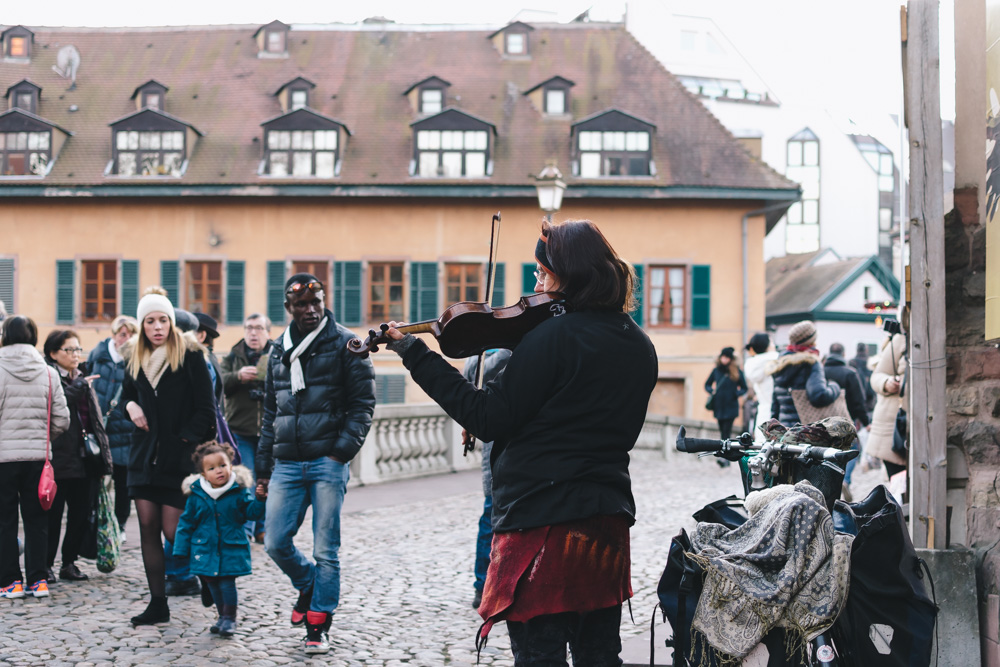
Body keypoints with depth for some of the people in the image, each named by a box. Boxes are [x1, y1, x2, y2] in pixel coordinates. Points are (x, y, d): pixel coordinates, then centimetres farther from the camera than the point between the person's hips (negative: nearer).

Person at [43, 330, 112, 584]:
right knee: (53, 515, 0)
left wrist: (104, 456, 16)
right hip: (60, 460, -7)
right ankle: (46, 565, 10)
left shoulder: (84, 380, 19)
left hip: (86, 461, 7)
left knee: (82, 515, 9)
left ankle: (69, 563, 20)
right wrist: (79, 387, -17)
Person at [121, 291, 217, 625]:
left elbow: (205, 407, -7)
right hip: (144, 455, 6)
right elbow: (127, 395, 26)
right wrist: (131, 406, 4)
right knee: (148, 529, 3)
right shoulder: (137, 359, 11)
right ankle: (157, 604, 9)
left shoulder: (189, 354, -5)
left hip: (178, 456, -6)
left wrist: (186, 439, -14)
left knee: (174, 531, -9)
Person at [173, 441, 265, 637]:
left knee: (227, 582, -7)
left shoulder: (239, 491, -5)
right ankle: (222, 616, 28)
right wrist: (181, 549, 6)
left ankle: (230, 618, 9)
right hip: (206, 548, 3)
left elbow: (251, 511, -5)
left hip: (231, 548, -3)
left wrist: (260, 499, -25)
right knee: (213, 582, 11)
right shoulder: (196, 495, -2)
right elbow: (187, 522, 6)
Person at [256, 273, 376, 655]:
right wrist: (263, 471, 18)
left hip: (328, 462, -5)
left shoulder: (344, 344, -1)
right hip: (287, 464, 5)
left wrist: (342, 451, -14)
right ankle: (308, 585, 30)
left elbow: (363, 404, -4)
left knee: (326, 551, -1)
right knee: (275, 543, 1)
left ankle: (318, 627, 10)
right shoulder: (279, 351, 15)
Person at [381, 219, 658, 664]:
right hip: (608, 521, 8)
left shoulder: (552, 336, -15)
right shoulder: (639, 347, 9)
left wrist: (416, 355, -9)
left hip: (542, 518, -7)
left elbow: (489, 420, -13)